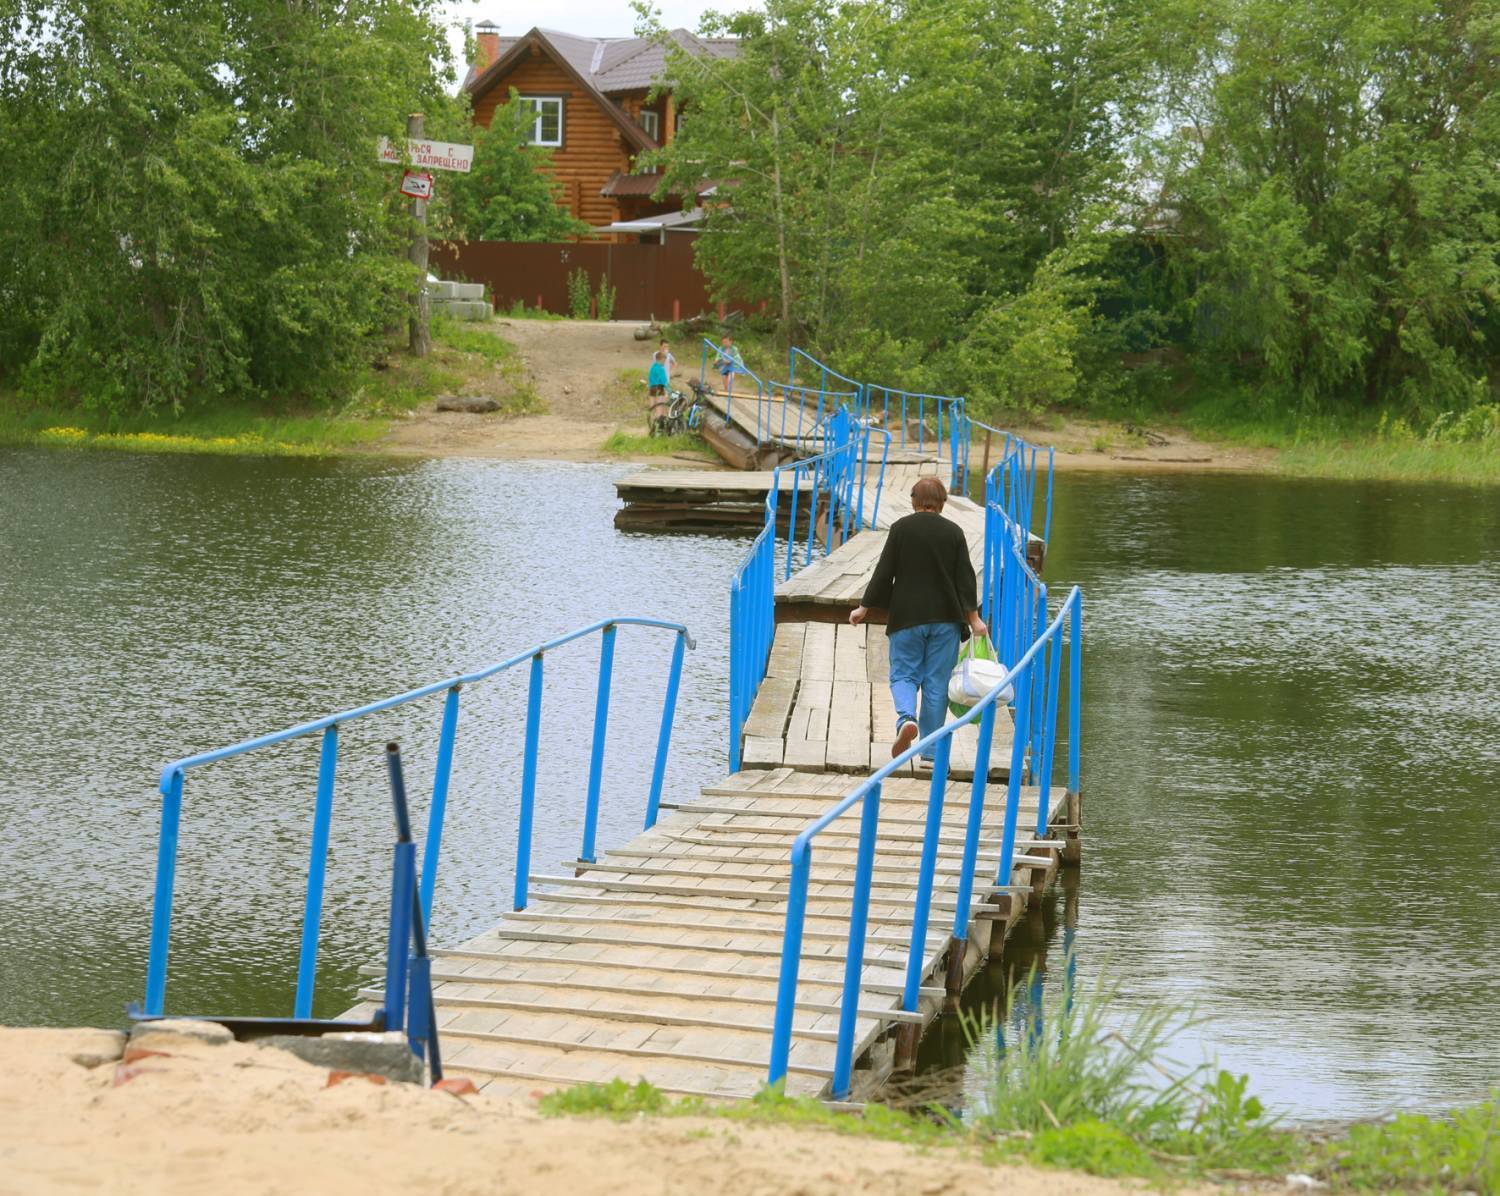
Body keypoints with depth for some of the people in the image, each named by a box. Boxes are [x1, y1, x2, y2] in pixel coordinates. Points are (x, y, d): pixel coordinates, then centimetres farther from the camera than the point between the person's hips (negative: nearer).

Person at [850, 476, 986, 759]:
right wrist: (973, 618, 4)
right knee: (936, 682, 6)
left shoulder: (901, 528, -4)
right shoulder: (953, 532, 0)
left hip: (906, 617, -1)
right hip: (945, 619, 1)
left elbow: (884, 572, -3)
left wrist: (864, 607, 6)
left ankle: (906, 718, -22)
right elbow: (965, 578, -1)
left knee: (903, 675, 8)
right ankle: (931, 749, 7)